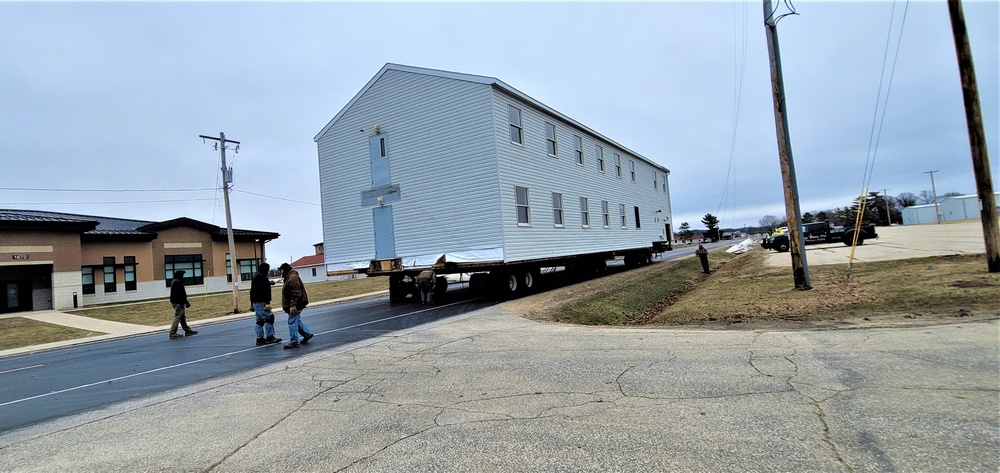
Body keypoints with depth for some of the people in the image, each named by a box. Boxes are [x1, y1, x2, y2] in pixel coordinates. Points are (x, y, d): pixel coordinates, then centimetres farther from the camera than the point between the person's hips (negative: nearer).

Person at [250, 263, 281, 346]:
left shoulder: (255, 278, 20)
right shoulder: (262, 277, -13)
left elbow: (252, 291, 25)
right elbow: (265, 291, -22)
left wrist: (252, 303, 29)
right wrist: (268, 302, -25)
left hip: (255, 302, 11)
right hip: (261, 302, -11)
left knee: (260, 320, 13)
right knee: (269, 317, -9)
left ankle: (260, 339, 15)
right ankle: (269, 337, -9)